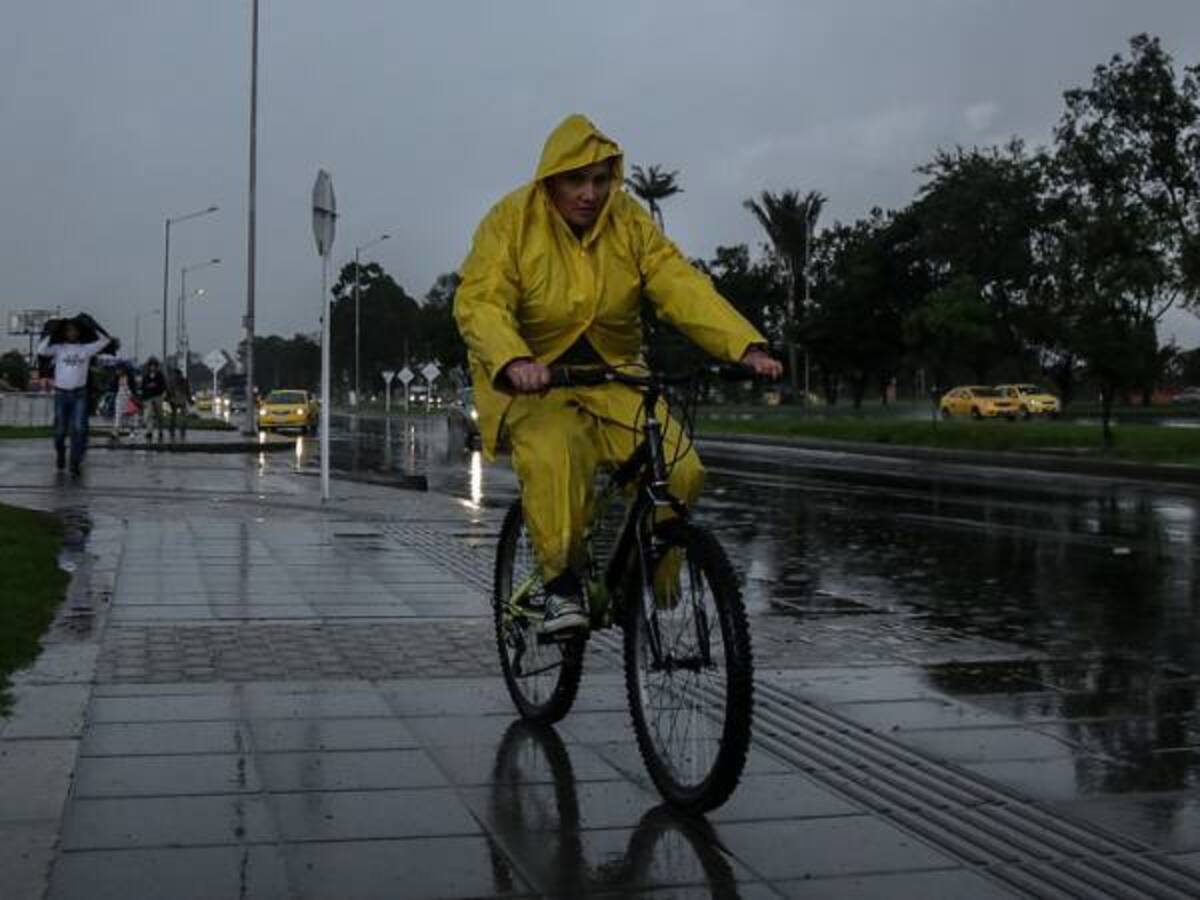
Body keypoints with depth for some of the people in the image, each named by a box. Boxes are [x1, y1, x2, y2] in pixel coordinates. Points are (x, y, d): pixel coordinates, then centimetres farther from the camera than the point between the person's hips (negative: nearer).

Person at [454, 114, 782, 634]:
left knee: (678, 472, -17)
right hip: (532, 383, -3)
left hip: (612, 378, 3)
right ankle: (560, 585, -22)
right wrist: (514, 361, -43)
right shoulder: (512, 221, -9)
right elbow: (480, 302, -22)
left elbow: (682, 287, -10)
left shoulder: (629, 222, 0)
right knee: (554, 460, -35)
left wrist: (746, 346, -25)